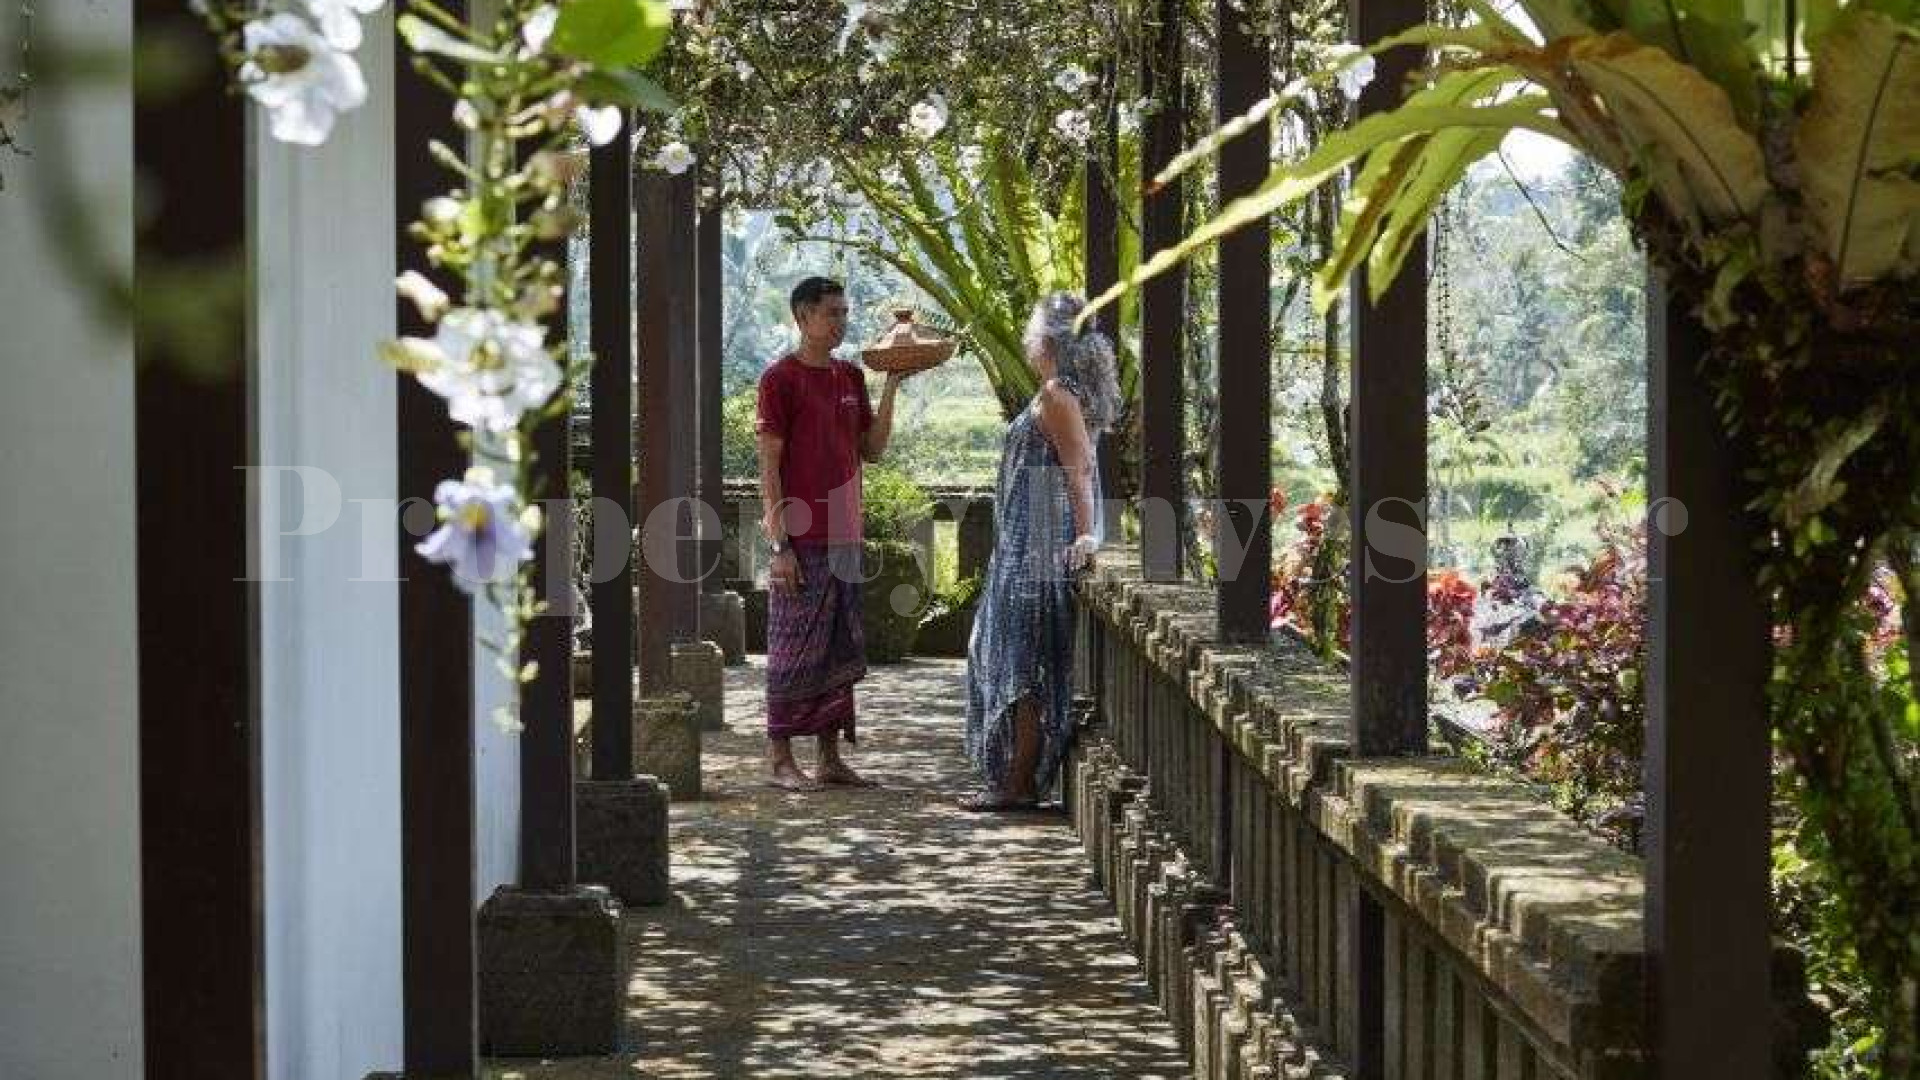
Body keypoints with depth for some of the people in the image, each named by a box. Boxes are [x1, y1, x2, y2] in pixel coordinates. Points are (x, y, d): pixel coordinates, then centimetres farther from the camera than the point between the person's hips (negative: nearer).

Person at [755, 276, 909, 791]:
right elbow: (768, 466, -10)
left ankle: (830, 757, 16)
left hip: (844, 537, 7)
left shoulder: (851, 377, 14)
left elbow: (872, 450, 13)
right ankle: (779, 757, 5)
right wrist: (779, 544, -16)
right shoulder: (781, 378, -7)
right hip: (801, 539, -7)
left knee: (839, 651, 9)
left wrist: (891, 387, 4)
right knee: (795, 650, -3)